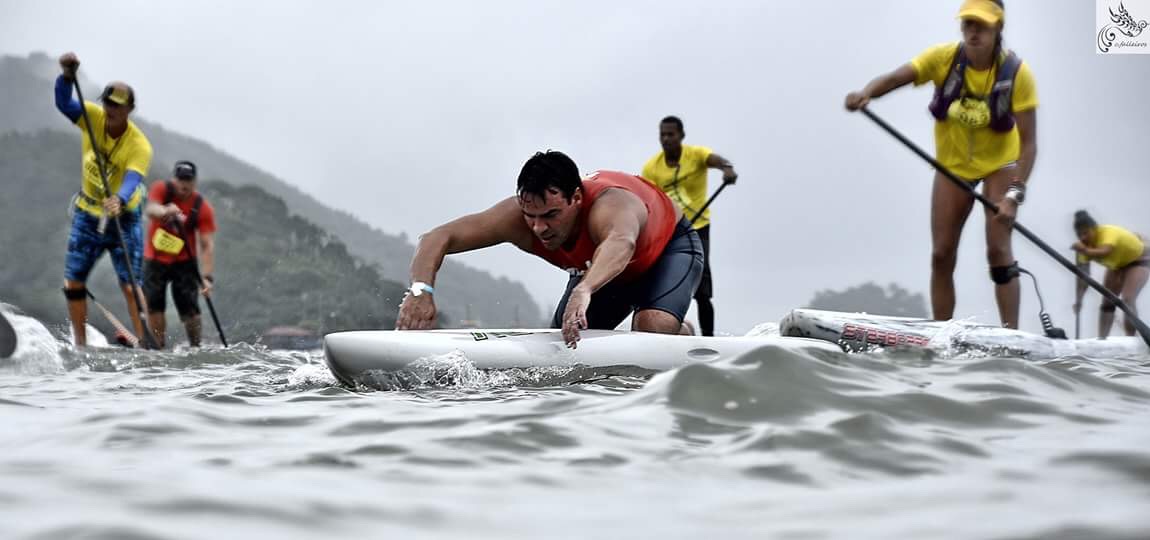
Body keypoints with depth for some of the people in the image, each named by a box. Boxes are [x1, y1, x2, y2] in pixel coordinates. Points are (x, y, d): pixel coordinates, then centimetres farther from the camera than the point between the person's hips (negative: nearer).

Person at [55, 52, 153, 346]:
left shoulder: (140, 145, -22)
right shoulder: (93, 117, -10)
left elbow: (133, 178, -37)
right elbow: (63, 103, -24)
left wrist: (119, 200, -58)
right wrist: (67, 75, -43)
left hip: (123, 217, -4)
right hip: (87, 214, 4)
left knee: (130, 285, -10)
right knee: (73, 282, 5)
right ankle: (80, 344, 17)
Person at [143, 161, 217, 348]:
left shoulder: (203, 207, -13)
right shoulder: (161, 189, -10)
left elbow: (207, 245, -17)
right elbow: (150, 209, -31)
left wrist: (207, 277, -28)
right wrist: (165, 212, -56)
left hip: (184, 262, -1)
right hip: (155, 259, 1)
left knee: (189, 309, -9)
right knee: (154, 305, -6)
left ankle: (196, 347, 7)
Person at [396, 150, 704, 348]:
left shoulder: (608, 206, -48)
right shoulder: (516, 217, -33)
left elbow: (621, 244, -72)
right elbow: (437, 239, -33)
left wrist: (584, 291, -91)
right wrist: (421, 290, -53)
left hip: (670, 246, -5)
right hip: (602, 268, 6)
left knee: (654, 326, -33)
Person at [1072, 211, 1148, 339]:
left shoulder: (1108, 233, -40)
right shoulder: (1086, 246, -19)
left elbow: (1103, 253, -62)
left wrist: (1084, 250, -80)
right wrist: (1079, 299, -29)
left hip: (1139, 260, -7)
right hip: (1118, 264, 7)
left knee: (1127, 300, -23)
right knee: (1107, 302, 3)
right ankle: (1101, 340, 9)